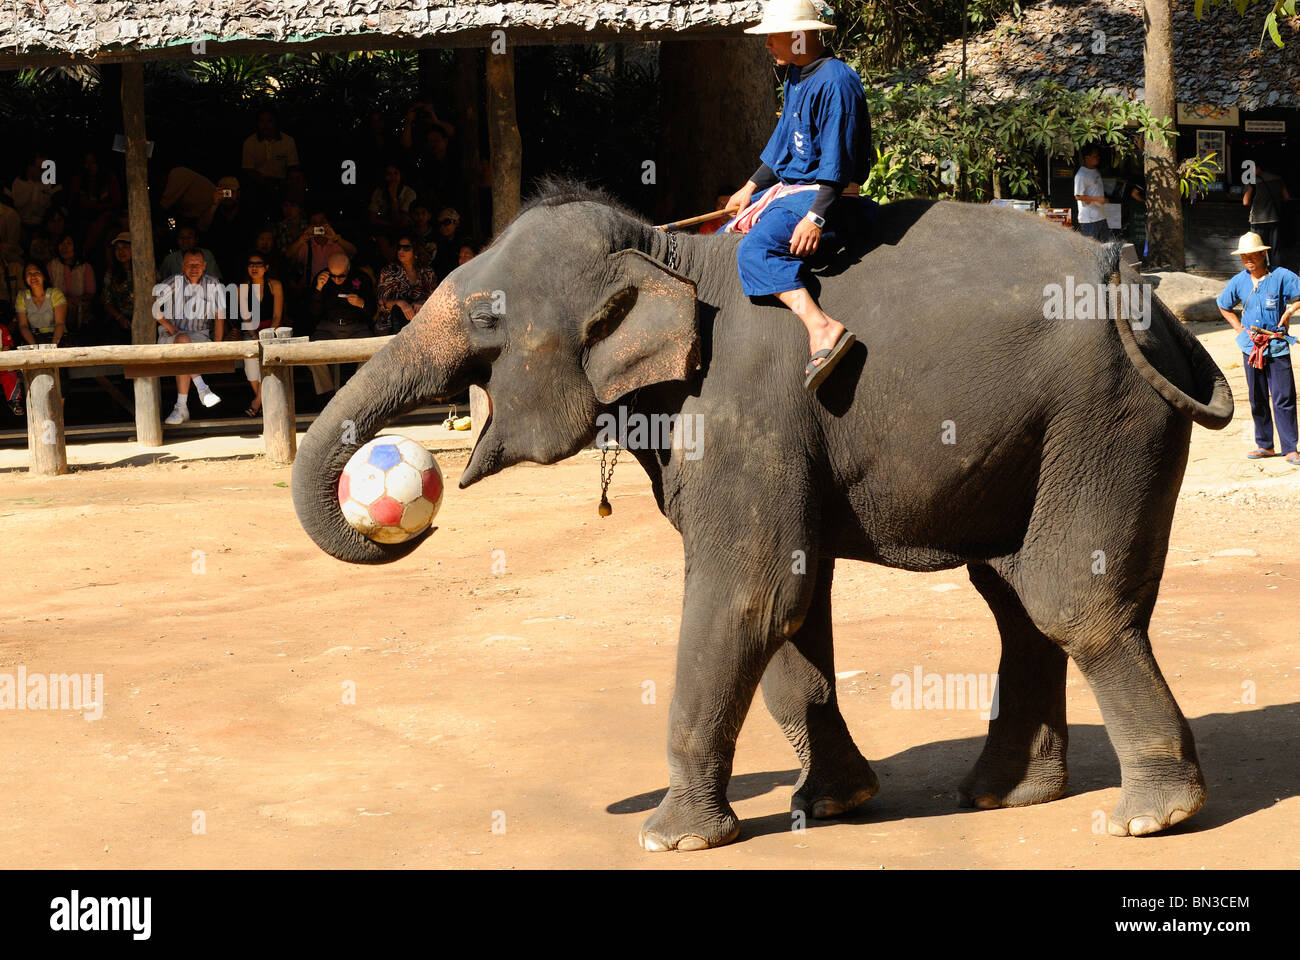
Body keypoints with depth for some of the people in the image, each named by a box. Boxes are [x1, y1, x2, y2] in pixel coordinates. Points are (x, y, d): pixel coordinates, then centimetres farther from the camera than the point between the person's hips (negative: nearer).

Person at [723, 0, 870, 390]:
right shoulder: (796, 77, 13)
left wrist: (816, 216, -28)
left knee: (755, 250, -32)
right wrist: (751, 188, 26)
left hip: (821, 193, -11)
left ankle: (822, 328, -47)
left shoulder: (835, 81, -18)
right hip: (787, 188, 11)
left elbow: (837, 159, -23)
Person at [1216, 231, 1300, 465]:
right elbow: (1223, 306, 22)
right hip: (1251, 346, 4)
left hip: (1277, 346, -4)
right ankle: (1264, 445, 18)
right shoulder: (1239, 281, 6)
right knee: (1257, 398, 8)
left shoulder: (1281, 276, -7)